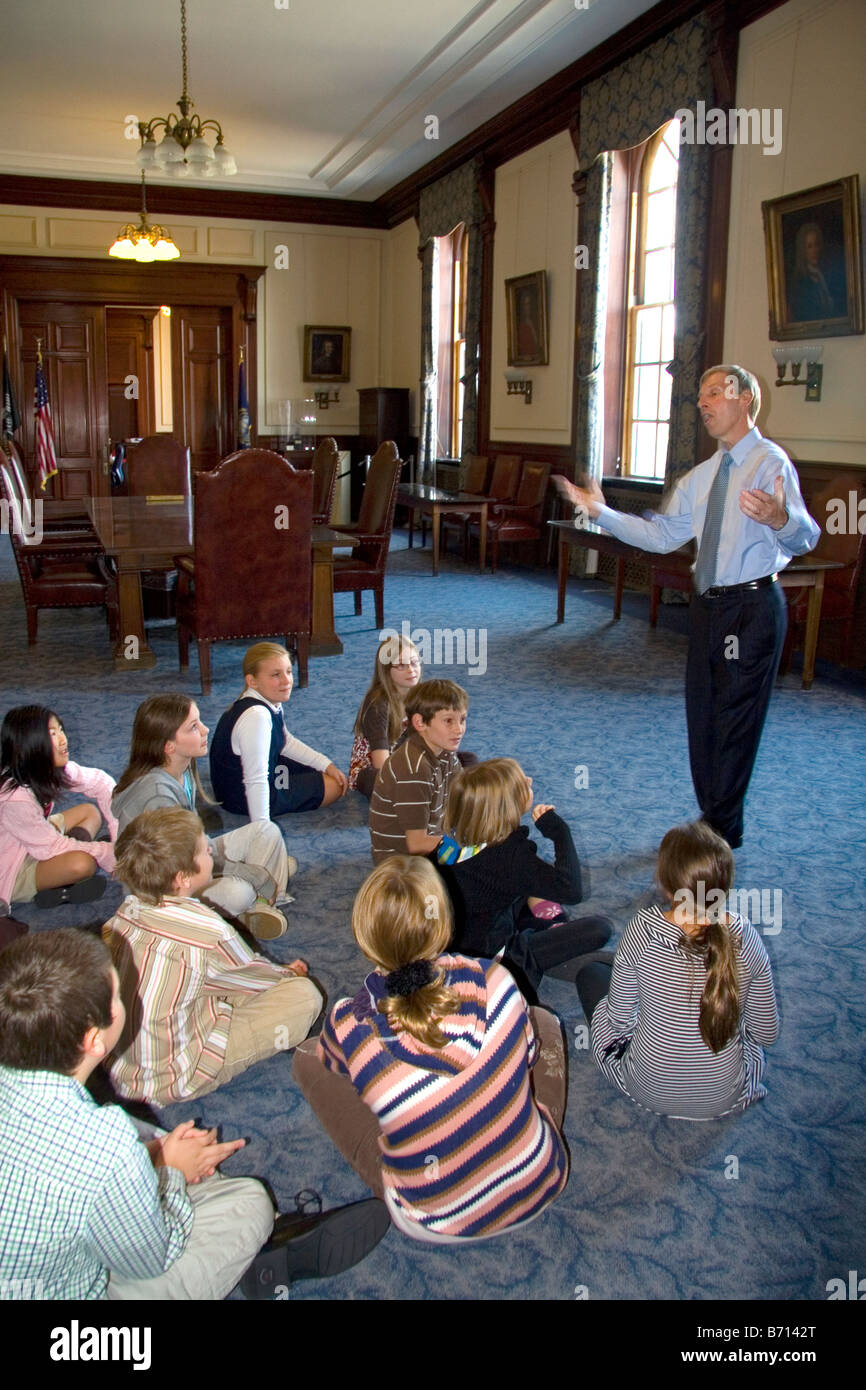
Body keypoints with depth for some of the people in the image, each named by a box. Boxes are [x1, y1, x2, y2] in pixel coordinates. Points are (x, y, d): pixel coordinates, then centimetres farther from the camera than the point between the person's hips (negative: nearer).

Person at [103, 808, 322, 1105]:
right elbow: (254, 975, -7)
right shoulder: (206, 931, -28)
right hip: (171, 1082, -7)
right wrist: (288, 974, 16)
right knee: (304, 994, -10)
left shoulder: (127, 910, -6)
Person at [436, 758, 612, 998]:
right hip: (490, 958, -8)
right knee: (600, 927, -12)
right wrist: (560, 833, -19)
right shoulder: (509, 854, -29)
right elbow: (572, 890, -27)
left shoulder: (455, 838, -6)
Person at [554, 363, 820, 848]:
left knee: (736, 717, -1)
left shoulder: (771, 463, -13)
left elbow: (805, 538, -26)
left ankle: (723, 833, 14)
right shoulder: (702, 476, 15)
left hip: (753, 607, -8)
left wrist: (782, 520, -50)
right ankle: (712, 819, 33)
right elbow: (662, 534, 14)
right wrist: (601, 512, 7)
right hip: (709, 604, 8)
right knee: (702, 714, 15)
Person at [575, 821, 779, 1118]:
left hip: (648, 1091, -3)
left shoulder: (643, 929, -24)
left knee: (591, 974, 19)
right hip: (725, 1097, 3)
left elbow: (620, 1021, -12)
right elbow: (767, 1033, -5)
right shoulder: (746, 938, -19)